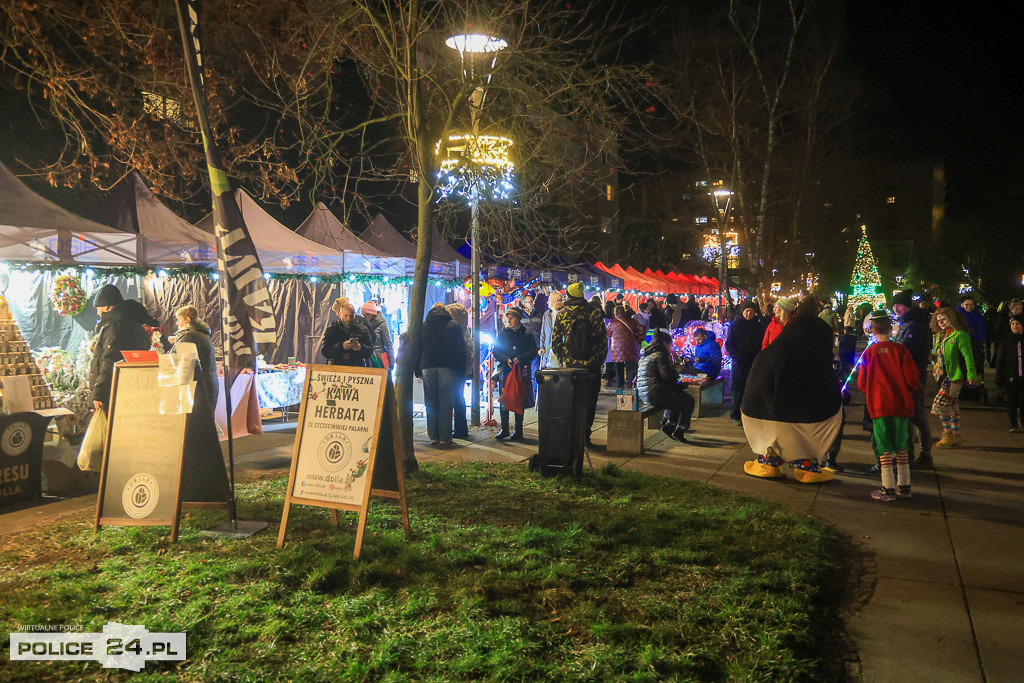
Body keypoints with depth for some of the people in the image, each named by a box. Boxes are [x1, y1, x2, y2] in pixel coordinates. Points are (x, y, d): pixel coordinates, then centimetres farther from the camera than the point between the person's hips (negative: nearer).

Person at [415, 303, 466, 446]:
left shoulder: (424, 326, 12)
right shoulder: (453, 325, 6)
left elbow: (418, 348, 11)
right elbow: (461, 349, 4)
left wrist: (418, 370, 13)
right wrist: (461, 370, 7)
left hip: (428, 366, 2)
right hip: (447, 366, -2)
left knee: (431, 402, 6)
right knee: (446, 402, -1)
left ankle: (433, 436, 6)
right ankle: (445, 437, -2)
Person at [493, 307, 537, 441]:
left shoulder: (526, 334, 3)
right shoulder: (503, 333, 10)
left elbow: (533, 352, -1)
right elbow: (496, 351, 7)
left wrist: (520, 359, -16)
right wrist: (506, 360, -11)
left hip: (521, 371, -2)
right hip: (505, 370, 2)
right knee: (503, 400, 0)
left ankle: (518, 431, 10)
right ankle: (504, 429, 9)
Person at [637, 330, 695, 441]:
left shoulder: (645, 355, 17)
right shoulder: (660, 355, -12)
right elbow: (667, 376, -18)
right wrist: (676, 374, 3)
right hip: (655, 396, -10)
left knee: (680, 394, 31)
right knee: (689, 401, 6)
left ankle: (668, 424, 28)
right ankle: (679, 431, 10)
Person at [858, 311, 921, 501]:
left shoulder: (868, 352, -3)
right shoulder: (901, 349, -4)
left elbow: (861, 384, 1)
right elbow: (912, 378, -6)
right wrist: (911, 391, 16)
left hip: (879, 406, -2)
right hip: (902, 404, 2)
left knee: (884, 447, 2)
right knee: (901, 446, 14)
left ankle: (888, 489, 0)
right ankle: (904, 485, 19)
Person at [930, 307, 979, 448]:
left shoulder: (959, 335, -9)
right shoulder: (940, 336, 16)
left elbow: (968, 355, -13)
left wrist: (971, 375, -16)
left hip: (955, 376, -8)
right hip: (943, 375, 8)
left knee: (940, 404, -12)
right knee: (952, 406, 11)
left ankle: (948, 434, -3)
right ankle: (956, 436, 17)